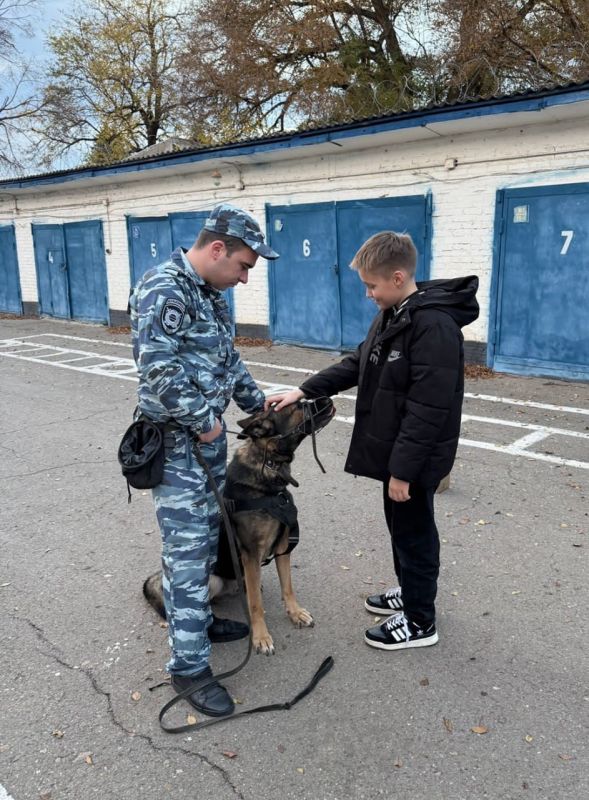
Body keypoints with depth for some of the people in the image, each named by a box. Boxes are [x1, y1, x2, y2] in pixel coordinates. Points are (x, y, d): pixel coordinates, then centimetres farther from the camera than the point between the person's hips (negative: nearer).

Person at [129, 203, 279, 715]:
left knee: (207, 533, 18)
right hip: (177, 439, -9)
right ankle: (188, 664, 7)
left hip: (208, 432, 9)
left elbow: (227, 360, 20)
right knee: (188, 548, -4)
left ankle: (198, 618, 35)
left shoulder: (209, 292, 11)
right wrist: (202, 420, -17)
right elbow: (159, 371, -25)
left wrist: (257, 403, 16)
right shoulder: (163, 290, -19)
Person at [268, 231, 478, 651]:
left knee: (414, 533, 6)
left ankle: (420, 621, 24)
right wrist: (304, 390, 4)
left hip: (415, 458, -9)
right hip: (393, 450, 9)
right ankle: (409, 592, 43)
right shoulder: (391, 315, 7)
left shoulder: (435, 325, -24)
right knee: (400, 527, 23)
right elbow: (356, 365, 13)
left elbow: (427, 410, -26)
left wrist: (403, 469, -24)